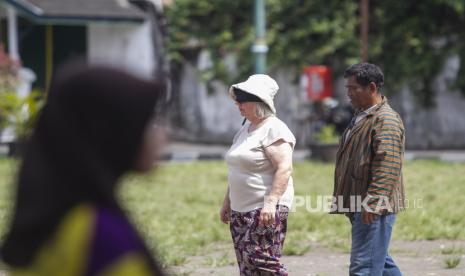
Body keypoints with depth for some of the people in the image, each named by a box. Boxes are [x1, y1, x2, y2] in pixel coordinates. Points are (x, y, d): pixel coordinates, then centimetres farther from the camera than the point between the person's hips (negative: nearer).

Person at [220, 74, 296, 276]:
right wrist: (227, 202, 23)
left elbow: (284, 169, -21)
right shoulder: (246, 129, 17)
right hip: (241, 210, 9)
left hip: (266, 210, -9)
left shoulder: (274, 129, -12)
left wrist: (270, 202, -28)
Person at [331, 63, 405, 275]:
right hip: (361, 205, 11)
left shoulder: (386, 120, -14)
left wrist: (372, 202, -26)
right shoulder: (361, 117, 19)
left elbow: (386, 166, -22)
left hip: (374, 208, -11)